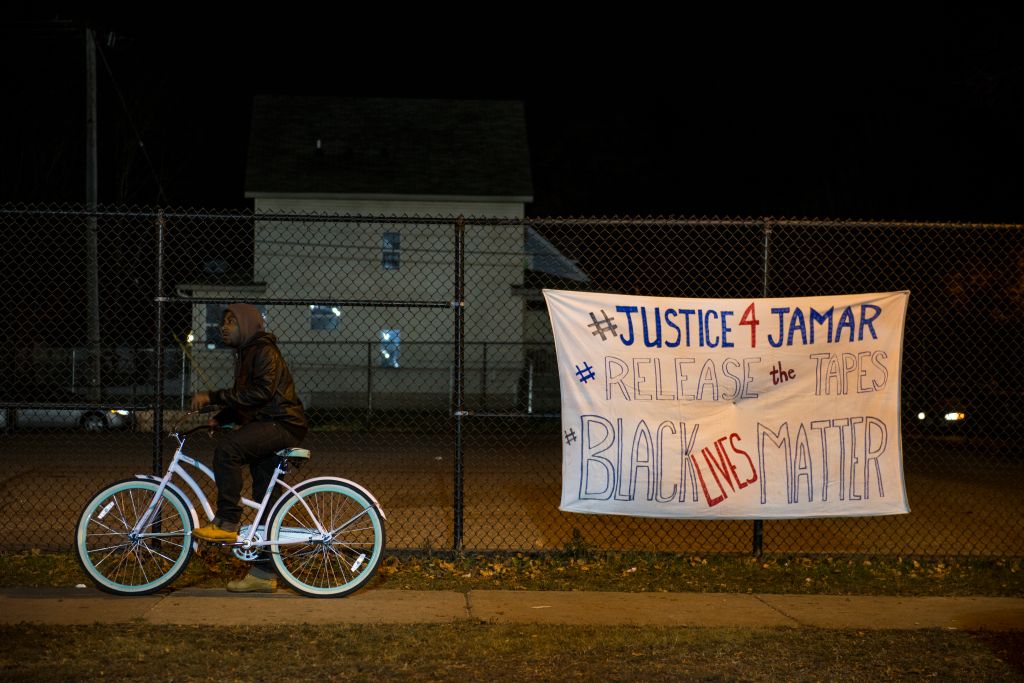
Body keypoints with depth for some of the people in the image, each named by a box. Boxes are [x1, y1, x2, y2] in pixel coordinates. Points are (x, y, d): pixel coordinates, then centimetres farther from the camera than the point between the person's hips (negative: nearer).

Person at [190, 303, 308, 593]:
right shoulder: (246, 354, 19)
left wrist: (213, 396, -25)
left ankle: (226, 523, -24)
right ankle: (264, 574, 13)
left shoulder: (264, 352, -11)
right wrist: (217, 419, 8)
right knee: (265, 501, 9)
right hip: (266, 428, 10)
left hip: (282, 426, -10)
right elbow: (243, 402, 24)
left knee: (227, 446, -30)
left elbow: (260, 392, -25)